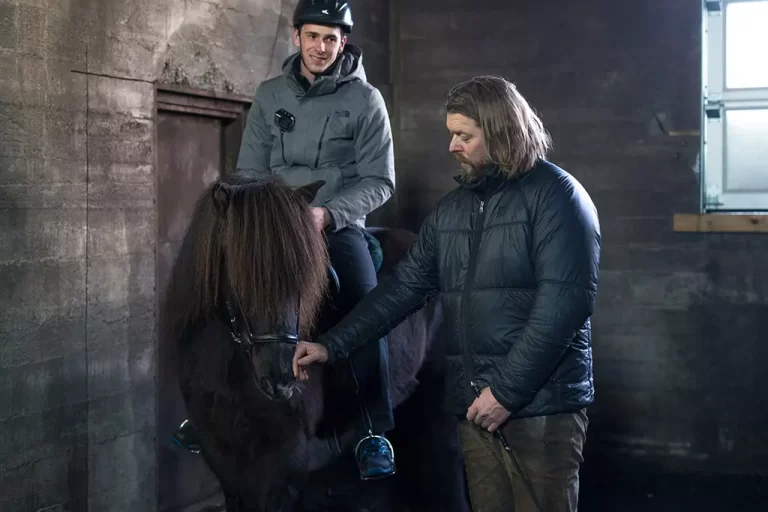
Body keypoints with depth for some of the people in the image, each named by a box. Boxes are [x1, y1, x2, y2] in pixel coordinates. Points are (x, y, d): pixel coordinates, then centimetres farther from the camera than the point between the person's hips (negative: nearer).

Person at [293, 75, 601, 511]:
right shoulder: (452, 208, 14)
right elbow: (404, 287, 12)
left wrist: (507, 390, -17)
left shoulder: (556, 195, -6)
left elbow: (566, 299, -15)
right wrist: (332, 345, 1)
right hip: (474, 408, 6)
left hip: (541, 404, -6)